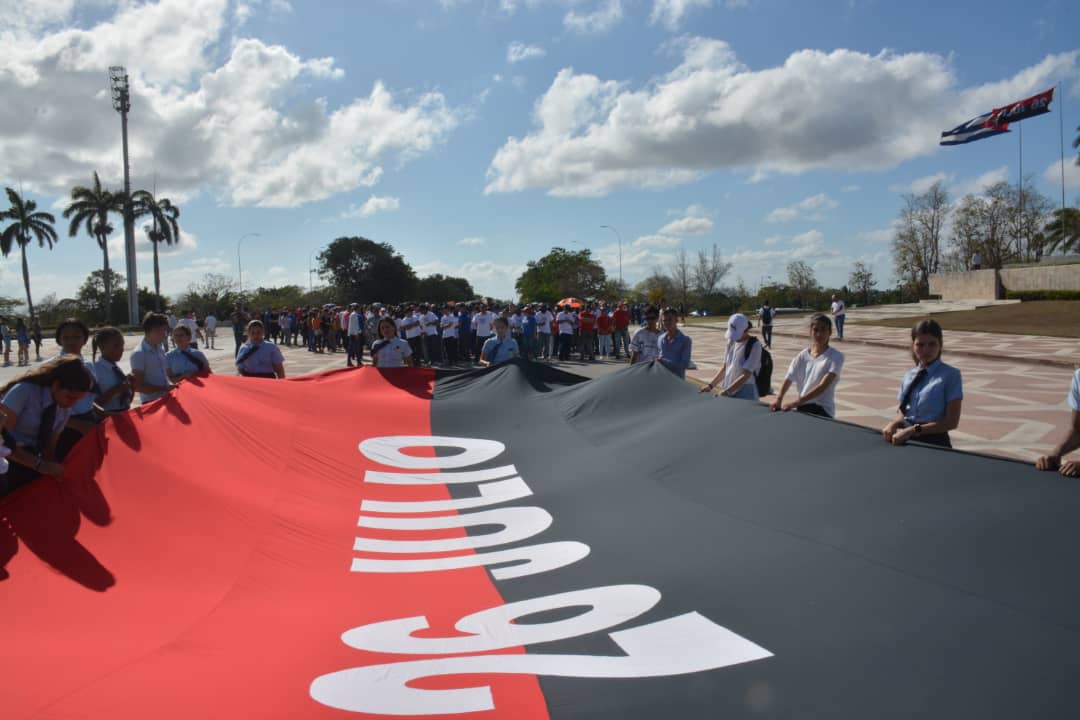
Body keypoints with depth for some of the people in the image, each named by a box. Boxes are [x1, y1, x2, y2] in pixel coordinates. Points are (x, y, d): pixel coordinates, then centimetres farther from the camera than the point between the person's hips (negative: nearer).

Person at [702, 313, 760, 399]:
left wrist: (726, 392, -21)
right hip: (728, 393, 6)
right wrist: (710, 385, 7)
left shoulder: (754, 346, -11)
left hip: (745, 395, -6)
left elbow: (746, 375, -16)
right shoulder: (732, 342, 8)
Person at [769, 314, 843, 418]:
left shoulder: (836, 357, -5)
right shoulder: (802, 356, 9)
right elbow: (788, 379, 2)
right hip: (801, 409, 5)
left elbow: (823, 386, -16)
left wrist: (797, 402, -25)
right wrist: (778, 399, -18)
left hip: (822, 410, -5)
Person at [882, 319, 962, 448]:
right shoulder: (909, 376, 12)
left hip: (934, 442, -4)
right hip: (906, 440, 4)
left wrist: (914, 430, -15)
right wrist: (894, 424, -5)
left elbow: (951, 422, -8)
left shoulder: (950, 375, -4)